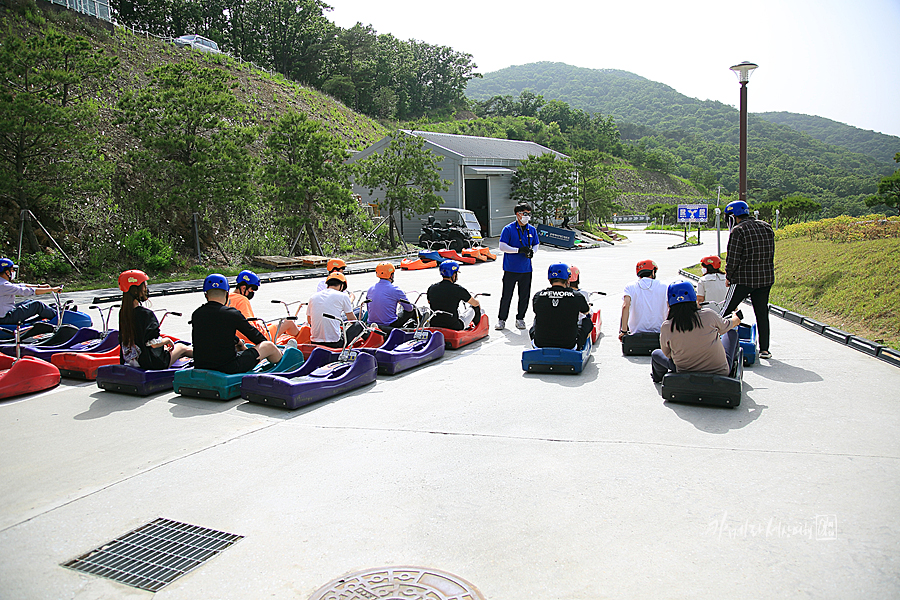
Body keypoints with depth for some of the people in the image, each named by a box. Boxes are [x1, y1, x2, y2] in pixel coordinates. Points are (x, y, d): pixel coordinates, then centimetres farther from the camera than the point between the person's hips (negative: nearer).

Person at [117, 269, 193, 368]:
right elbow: (154, 343, -24)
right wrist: (167, 340, -3)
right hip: (150, 362, -8)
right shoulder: (146, 314, -25)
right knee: (182, 347, 17)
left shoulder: (122, 312, 0)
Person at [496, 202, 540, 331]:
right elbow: (502, 246, -11)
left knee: (524, 296, 9)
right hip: (511, 269, -4)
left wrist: (532, 251, -5)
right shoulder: (508, 229, -7)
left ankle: (520, 318, 23)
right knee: (506, 295, 1)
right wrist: (519, 250, -20)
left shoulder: (532, 230, 8)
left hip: (526, 269, 4)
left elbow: (536, 244, 18)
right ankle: (501, 319, 13)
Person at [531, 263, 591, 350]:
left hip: (540, 344, 2)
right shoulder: (577, 297, -10)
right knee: (587, 322, 23)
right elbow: (587, 311, 14)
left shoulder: (538, 296, -6)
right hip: (569, 345, -2)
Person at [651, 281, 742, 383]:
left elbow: (667, 354, -2)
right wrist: (736, 318, 32)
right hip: (720, 372, 0)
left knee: (656, 354, 24)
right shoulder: (709, 315, -16)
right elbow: (728, 325, 7)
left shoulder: (666, 327, -17)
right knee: (732, 330, 23)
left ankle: (657, 377, 56)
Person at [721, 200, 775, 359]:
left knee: (726, 311, 3)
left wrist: (728, 277, -1)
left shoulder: (738, 230, -12)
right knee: (762, 314, 10)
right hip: (766, 277, 6)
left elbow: (733, 258, -14)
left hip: (743, 279, -6)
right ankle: (764, 349, 12)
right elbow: (771, 254, 14)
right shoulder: (767, 228, 9)